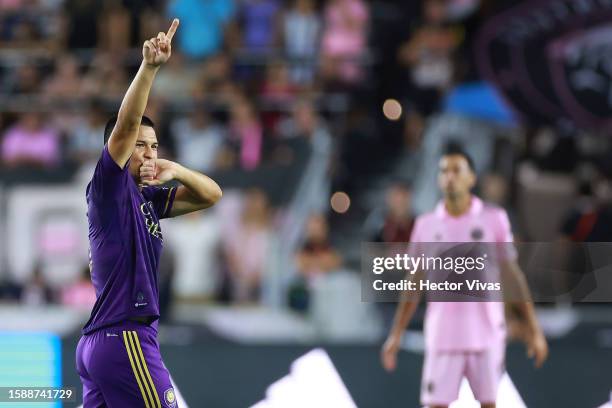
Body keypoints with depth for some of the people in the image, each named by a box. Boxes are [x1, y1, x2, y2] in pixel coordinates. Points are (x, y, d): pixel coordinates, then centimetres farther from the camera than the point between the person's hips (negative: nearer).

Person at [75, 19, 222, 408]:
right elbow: (125, 124, -18)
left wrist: (175, 170, 0)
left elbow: (210, 195, 20)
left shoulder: (147, 198, 18)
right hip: (125, 339, -9)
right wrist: (149, 67, -29)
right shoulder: (109, 186, -4)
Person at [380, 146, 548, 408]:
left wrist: (532, 327, 1)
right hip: (442, 336, 1)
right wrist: (396, 334, 6)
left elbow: (513, 276, 4)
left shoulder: (494, 220, 1)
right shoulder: (426, 225, 5)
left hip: (487, 335, -1)